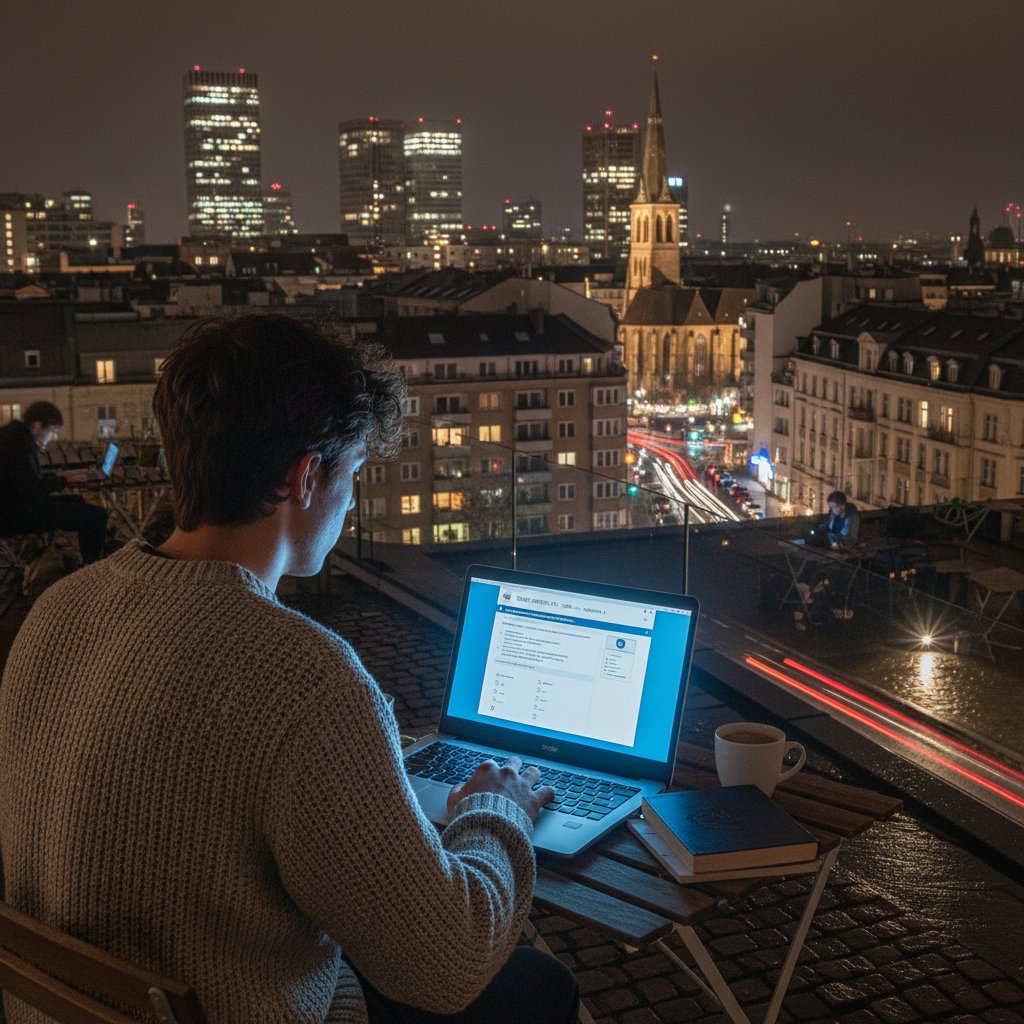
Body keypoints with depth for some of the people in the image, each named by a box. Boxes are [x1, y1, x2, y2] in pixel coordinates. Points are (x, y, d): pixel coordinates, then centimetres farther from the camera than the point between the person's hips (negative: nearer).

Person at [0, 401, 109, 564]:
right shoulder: (20, 444, -20)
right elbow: (32, 492, -25)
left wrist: (55, 477, 9)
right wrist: (62, 480, -10)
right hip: (13, 516, -11)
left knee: (79, 502, 26)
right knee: (97, 515, -17)